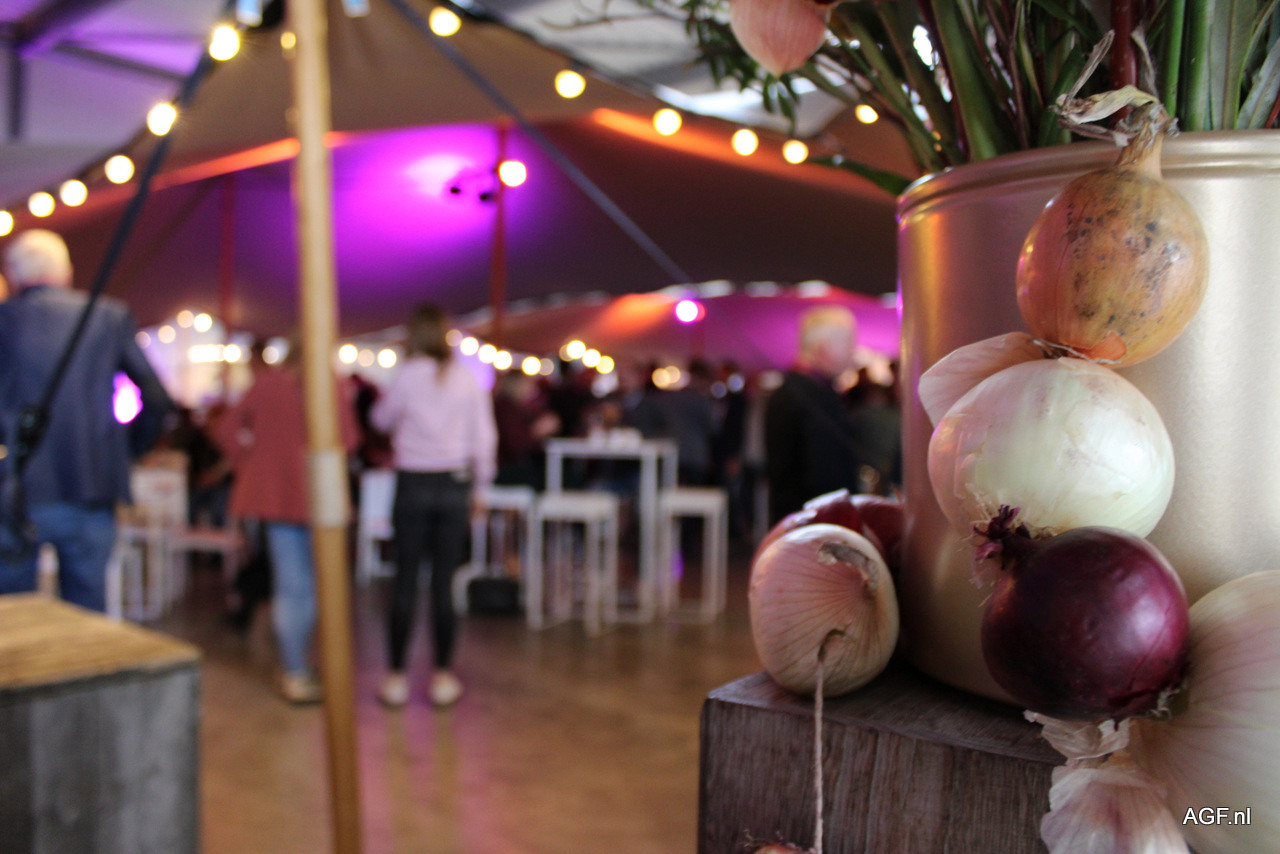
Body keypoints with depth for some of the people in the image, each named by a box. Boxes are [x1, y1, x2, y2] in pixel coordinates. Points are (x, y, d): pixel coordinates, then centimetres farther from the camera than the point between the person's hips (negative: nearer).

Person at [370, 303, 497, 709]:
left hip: (413, 484, -2)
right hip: (455, 484, 2)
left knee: (405, 580, 4)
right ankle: (443, 678, 11)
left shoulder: (406, 376, -5)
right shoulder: (467, 378, 1)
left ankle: (396, 678, 10)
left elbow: (381, 419, 10)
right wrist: (479, 489, 12)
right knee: (444, 582, 5)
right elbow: (485, 436, 3)